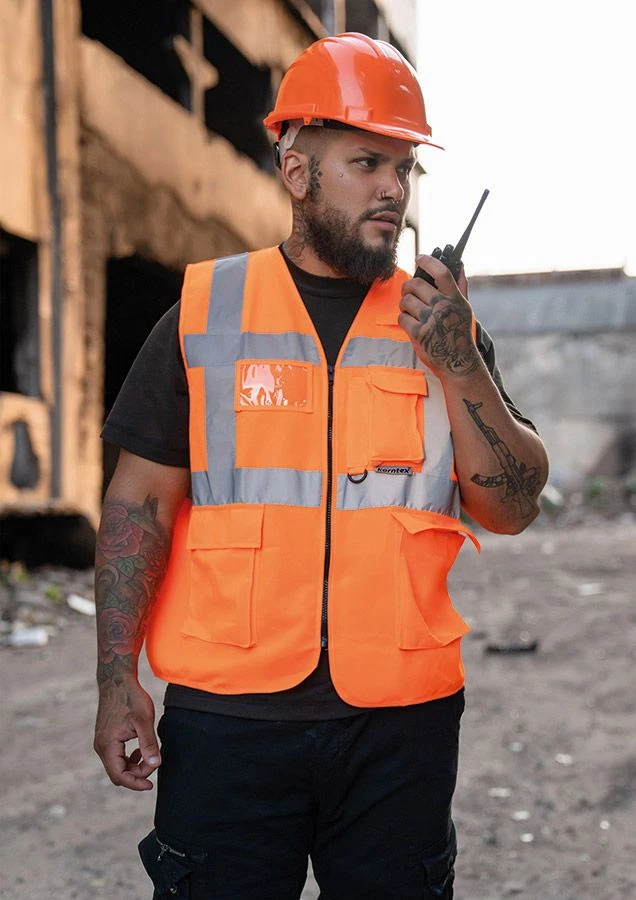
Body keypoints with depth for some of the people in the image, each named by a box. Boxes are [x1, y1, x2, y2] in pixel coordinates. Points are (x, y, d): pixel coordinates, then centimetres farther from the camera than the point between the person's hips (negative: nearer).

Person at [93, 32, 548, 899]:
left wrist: (460, 365, -11)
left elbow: (515, 508, 3)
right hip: (227, 713, -1)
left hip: (403, 722, 2)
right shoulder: (204, 311, 2)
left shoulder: (445, 326, 8)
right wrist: (117, 678, -5)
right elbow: (140, 500, 1)